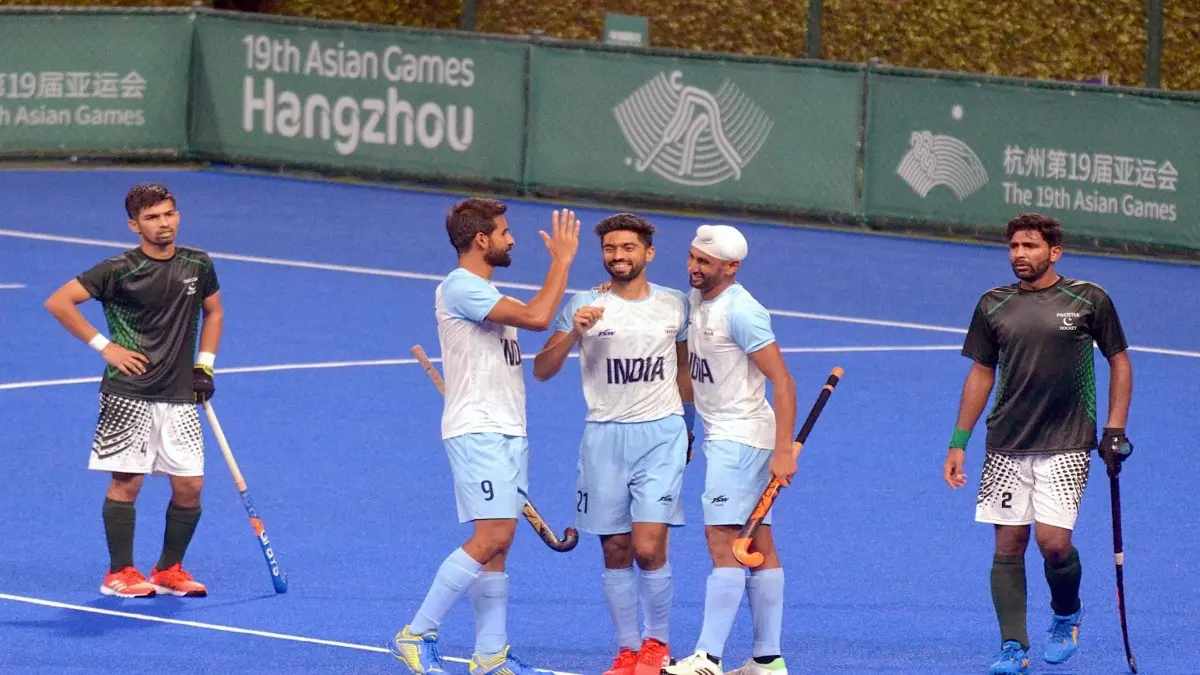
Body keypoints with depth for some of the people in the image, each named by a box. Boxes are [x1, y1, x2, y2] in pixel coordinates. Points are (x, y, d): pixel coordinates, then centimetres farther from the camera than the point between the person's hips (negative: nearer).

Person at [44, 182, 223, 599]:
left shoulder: (198, 266, 5)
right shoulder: (120, 271, -10)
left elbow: (213, 312, 23)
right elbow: (58, 303, -9)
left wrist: (204, 365, 12)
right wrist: (105, 346, -10)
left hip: (180, 396, 4)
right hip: (128, 395, -4)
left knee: (190, 485, 0)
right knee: (127, 482, -2)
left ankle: (169, 570, 16)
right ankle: (120, 574, 8)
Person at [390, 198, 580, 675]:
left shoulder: (483, 291, 19)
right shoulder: (461, 287, -14)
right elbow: (536, 317, -24)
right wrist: (562, 260, -15)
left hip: (507, 431, 10)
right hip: (478, 432, -10)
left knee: (498, 543, 6)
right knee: (490, 538, -16)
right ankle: (416, 636, -10)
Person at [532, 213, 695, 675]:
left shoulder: (675, 305, 5)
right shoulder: (585, 305, 0)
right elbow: (541, 371, -5)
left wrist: (687, 427, 24)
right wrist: (573, 331, -21)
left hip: (661, 433, -1)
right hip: (605, 435, 1)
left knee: (648, 548, -11)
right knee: (616, 552, 2)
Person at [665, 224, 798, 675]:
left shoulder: (740, 311, -17)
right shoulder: (696, 300, 10)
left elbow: (782, 381, -19)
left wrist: (783, 451, -23)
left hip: (739, 439, -9)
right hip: (721, 436, 9)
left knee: (723, 541, -13)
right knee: (758, 547, 8)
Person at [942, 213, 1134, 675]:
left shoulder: (1089, 300, -2)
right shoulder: (993, 305, 6)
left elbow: (1119, 362, 7)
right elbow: (981, 375, 13)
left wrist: (1115, 429, -1)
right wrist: (958, 443, 10)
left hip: (1066, 446, -3)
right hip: (1006, 448, 3)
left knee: (1054, 542, -12)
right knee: (1008, 545, 0)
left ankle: (1066, 615, 18)